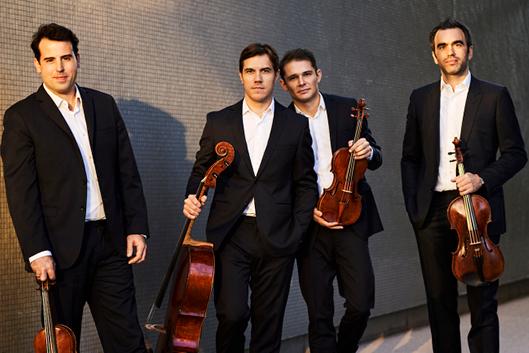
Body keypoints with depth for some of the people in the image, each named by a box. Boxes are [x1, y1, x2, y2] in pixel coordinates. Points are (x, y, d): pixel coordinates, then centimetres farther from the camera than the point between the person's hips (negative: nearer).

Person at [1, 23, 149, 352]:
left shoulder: (104, 105, 10)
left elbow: (128, 172, 11)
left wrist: (137, 227, 4)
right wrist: (37, 252, -14)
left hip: (111, 241, 3)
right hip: (61, 249, -3)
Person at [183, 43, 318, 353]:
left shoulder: (296, 125, 7)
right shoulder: (218, 122, 8)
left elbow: (305, 184, 9)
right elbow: (201, 171, 14)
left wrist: (297, 232, 0)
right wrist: (193, 197, -7)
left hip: (276, 238, 1)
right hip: (230, 234, 0)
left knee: (269, 322, 4)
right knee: (232, 314, -12)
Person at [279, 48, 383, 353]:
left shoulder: (348, 109, 5)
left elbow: (376, 160, 11)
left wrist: (369, 152, -12)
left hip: (350, 219, 0)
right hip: (309, 223, 0)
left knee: (361, 304, -7)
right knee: (319, 314, 4)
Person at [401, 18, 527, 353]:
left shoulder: (495, 96, 3)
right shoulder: (421, 98, 11)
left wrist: (482, 178, -14)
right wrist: (413, 207, 5)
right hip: (433, 212, 3)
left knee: (483, 302, 0)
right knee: (440, 300, 10)